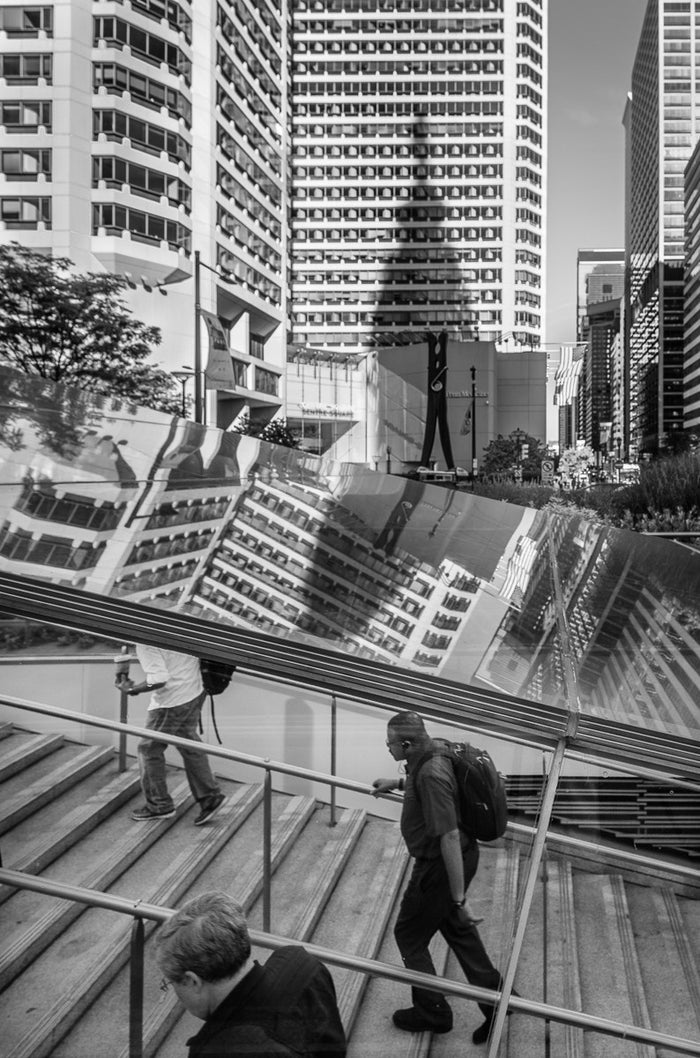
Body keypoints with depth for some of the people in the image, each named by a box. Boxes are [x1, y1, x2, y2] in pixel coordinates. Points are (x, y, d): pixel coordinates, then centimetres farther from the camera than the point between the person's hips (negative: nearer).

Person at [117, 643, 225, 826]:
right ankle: (209, 796, 24)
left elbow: (158, 679, -29)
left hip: (171, 701, -8)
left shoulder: (145, 644, -24)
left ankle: (159, 805, 22)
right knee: (189, 746, 21)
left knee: (149, 749, 10)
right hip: (195, 691, 8)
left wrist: (132, 689, -15)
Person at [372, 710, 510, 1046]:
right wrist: (397, 783, 26)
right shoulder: (436, 755, -2)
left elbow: (450, 838, -32)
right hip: (462, 855, 9)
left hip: (439, 866, -9)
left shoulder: (430, 775, -32)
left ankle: (432, 1012, 27)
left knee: (409, 936, 11)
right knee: (457, 929, 25)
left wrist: (459, 899, -29)